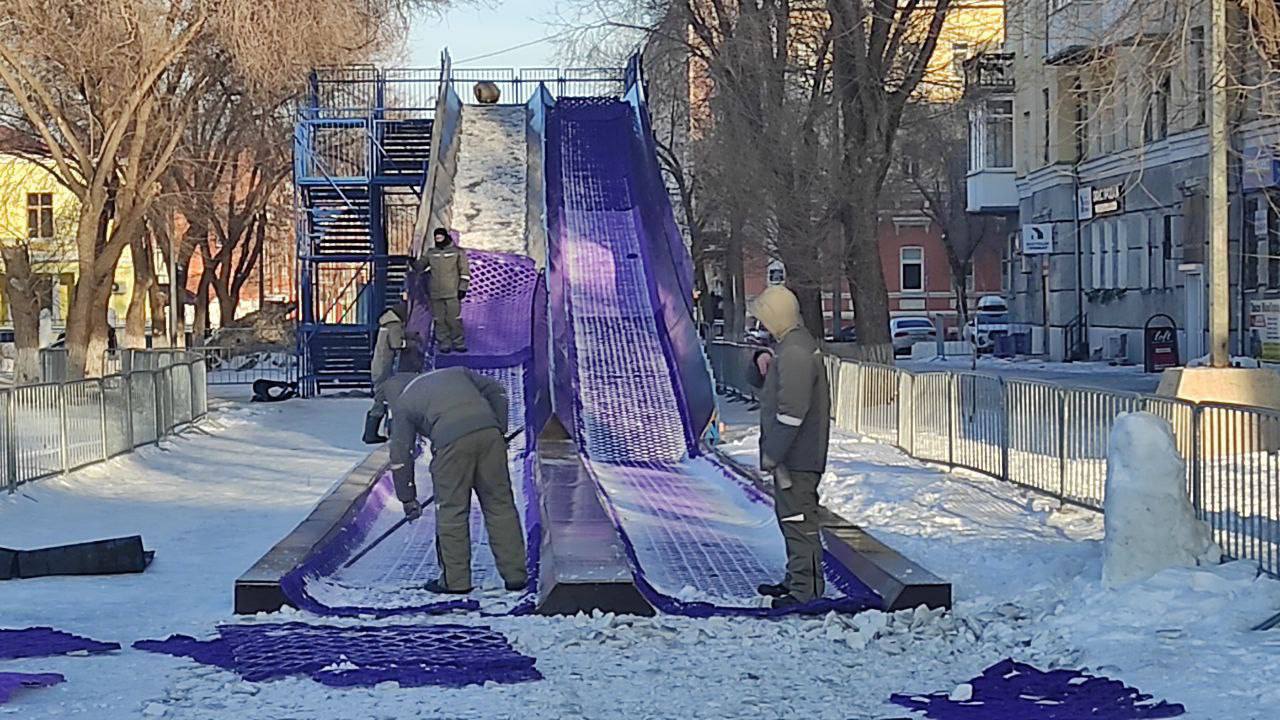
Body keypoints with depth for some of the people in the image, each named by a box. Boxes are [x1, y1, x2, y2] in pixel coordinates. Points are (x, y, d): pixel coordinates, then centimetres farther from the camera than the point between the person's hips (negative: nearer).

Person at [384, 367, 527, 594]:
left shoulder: (403, 404, 24)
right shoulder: (456, 372, 33)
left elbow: (400, 455, 23)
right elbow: (496, 391, 25)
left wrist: (407, 498, 30)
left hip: (452, 441, -4)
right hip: (488, 431, 4)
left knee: (451, 511, 9)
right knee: (500, 503, 11)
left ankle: (455, 580, 16)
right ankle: (515, 574, 14)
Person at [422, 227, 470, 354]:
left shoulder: (457, 252, 4)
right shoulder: (430, 253, 13)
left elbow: (464, 272, 2)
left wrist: (462, 288, -4)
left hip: (452, 293, -3)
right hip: (435, 293, 3)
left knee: (454, 319, -7)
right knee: (440, 320, 1)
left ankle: (459, 343, 1)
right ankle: (444, 344, 6)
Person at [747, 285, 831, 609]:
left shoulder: (794, 352, -21)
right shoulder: (791, 343, 13)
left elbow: (791, 412, -26)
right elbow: (777, 387, 29)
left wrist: (772, 454, -22)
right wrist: (764, 360, 8)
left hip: (797, 456, -11)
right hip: (796, 454, 11)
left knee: (798, 518, -6)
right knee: (790, 515, 20)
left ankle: (806, 590, -1)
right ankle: (796, 580, 30)